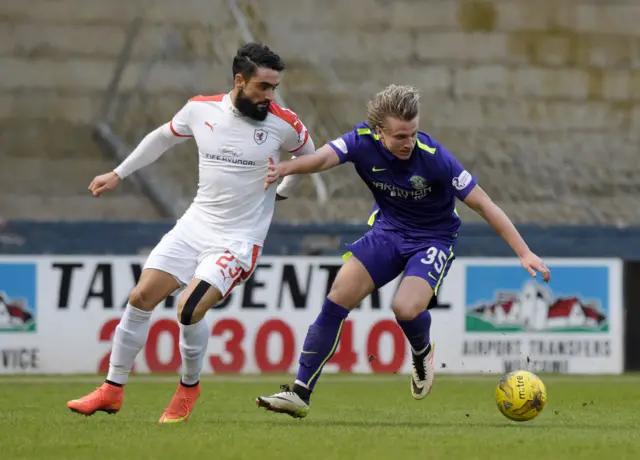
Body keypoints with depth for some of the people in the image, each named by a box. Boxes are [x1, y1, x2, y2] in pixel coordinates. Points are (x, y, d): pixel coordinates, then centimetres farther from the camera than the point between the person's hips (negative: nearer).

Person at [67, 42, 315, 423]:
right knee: (141, 298, -1)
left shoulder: (284, 124, -11)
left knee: (190, 310, -21)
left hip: (239, 238, -4)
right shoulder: (201, 109, -4)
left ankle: (189, 387, 7)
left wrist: (283, 191, 15)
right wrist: (118, 174, 20)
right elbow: (163, 137, 16)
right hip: (195, 224, 4)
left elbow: (312, 156, 11)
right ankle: (112, 391, 12)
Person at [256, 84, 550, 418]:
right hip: (387, 230, 4)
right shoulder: (364, 141, -17)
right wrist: (285, 168, -56)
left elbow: (484, 205, -21)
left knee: (407, 308, -27)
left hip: (433, 239, -4)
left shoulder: (433, 158, -26)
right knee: (338, 298, -11)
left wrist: (524, 253, -24)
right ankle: (300, 393, -5)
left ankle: (422, 353, 11)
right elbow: (323, 158, -34)